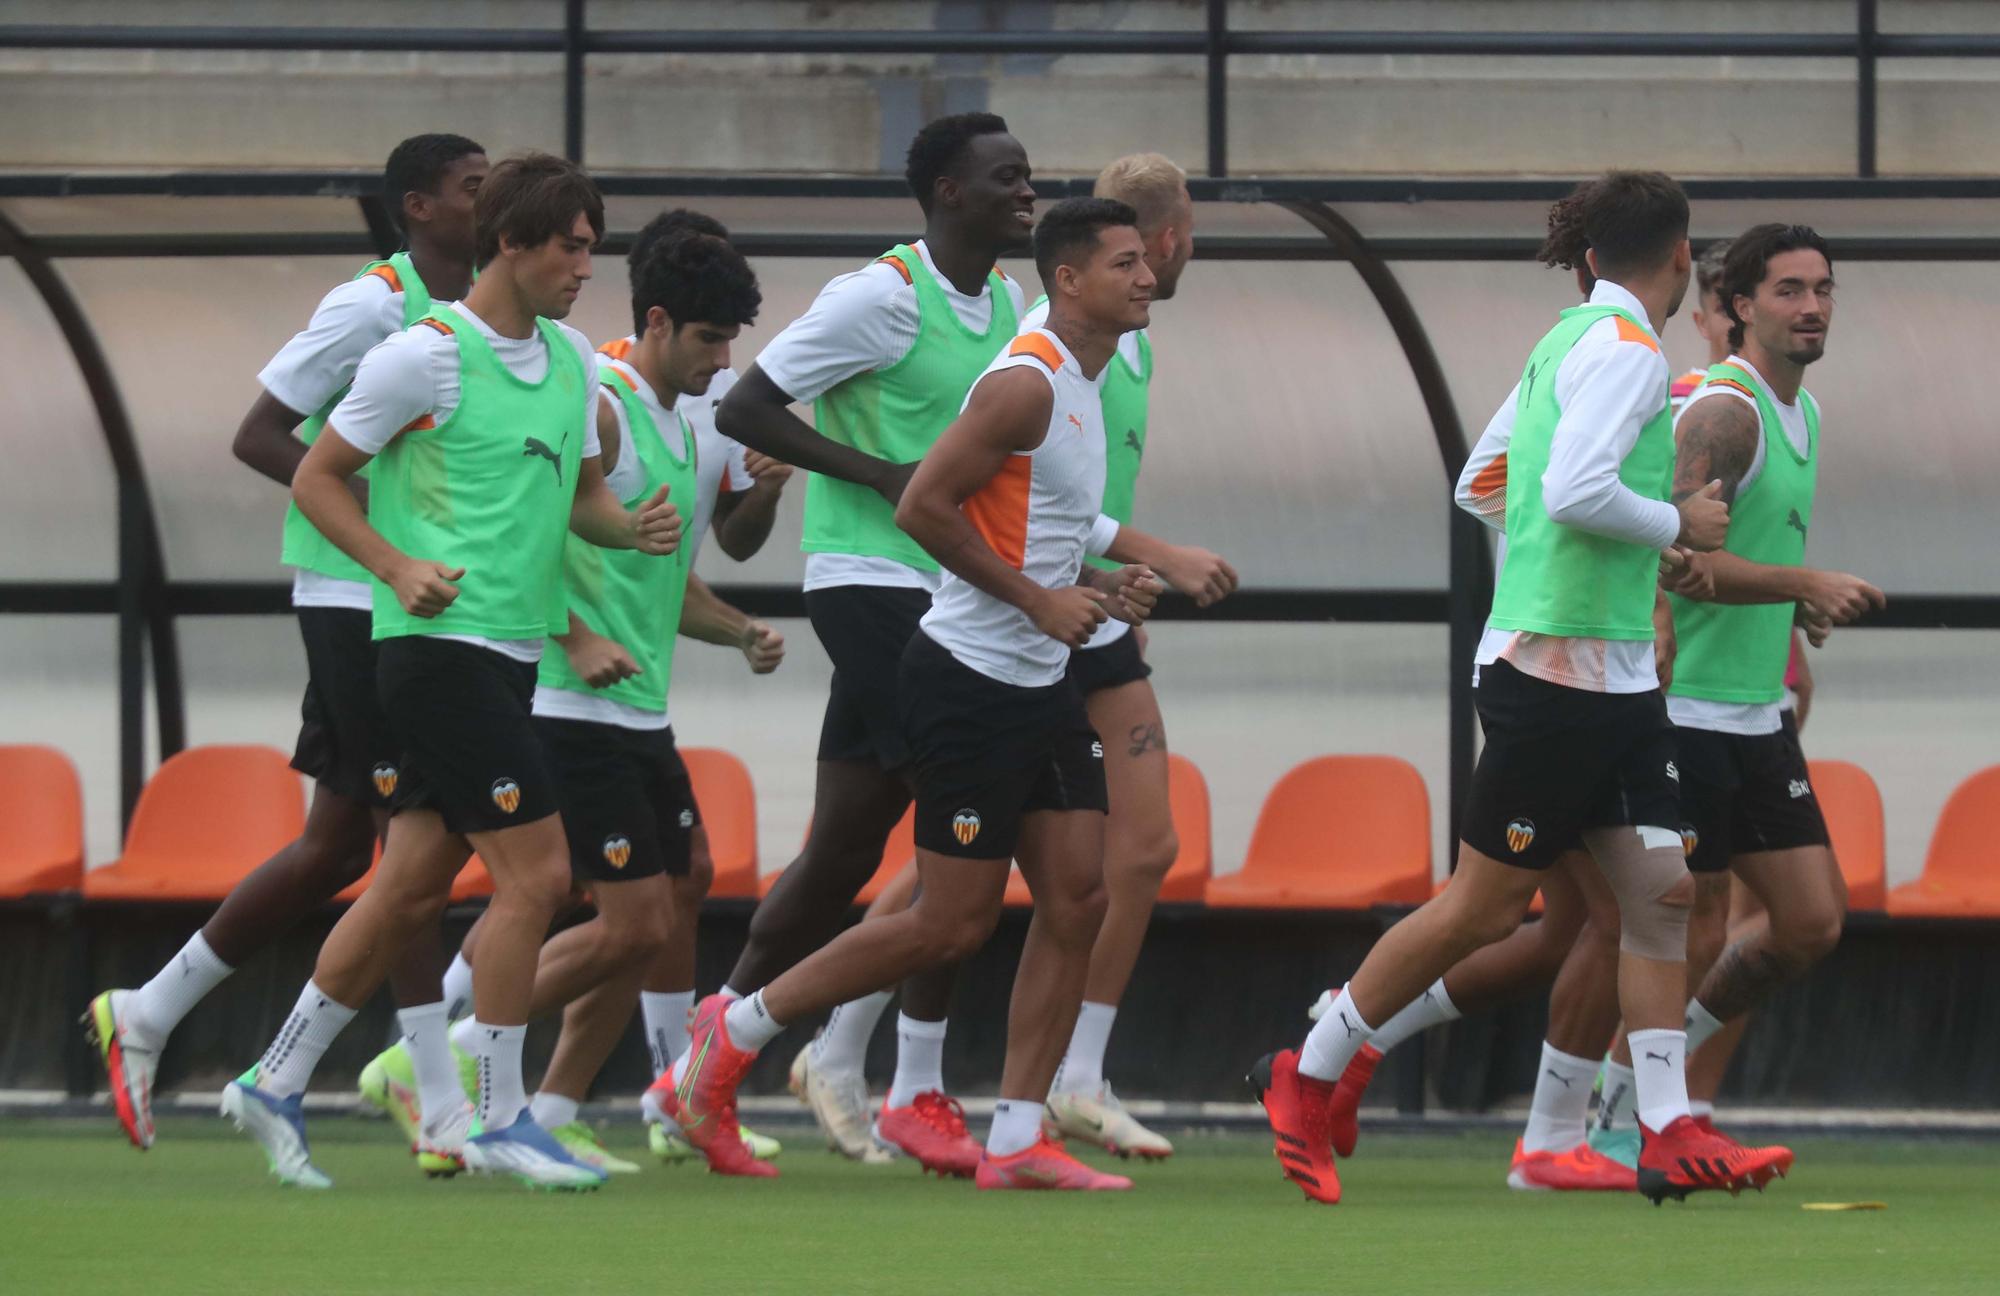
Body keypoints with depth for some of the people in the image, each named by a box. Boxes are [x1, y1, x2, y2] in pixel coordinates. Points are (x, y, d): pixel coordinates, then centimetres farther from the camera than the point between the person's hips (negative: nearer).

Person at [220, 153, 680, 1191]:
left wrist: (630, 525, 1)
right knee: (535, 871, -12)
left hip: (511, 654, 8)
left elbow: (579, 491, 23)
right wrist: (399, 568, -17)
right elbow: (315, 479, -4)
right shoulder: (427, 355, -10)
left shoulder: (572, 359, 13)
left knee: (414, 885, 10)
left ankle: (276, 1083, 20)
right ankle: (497, 1118, -4)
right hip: (440, 640, -8)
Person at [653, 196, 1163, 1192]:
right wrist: (1041, 600, -19)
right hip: (969, 683, -9)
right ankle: (736, 1029, 8)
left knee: (1080, 897, 1)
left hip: (1039, 686, 9)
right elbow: (922, 507, -22)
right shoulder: (1026, 383, -17)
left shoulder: (1086, 386, 15)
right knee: (954, 922, -5)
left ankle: (1016, 1142, 4)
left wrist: (1100, 587, 8)